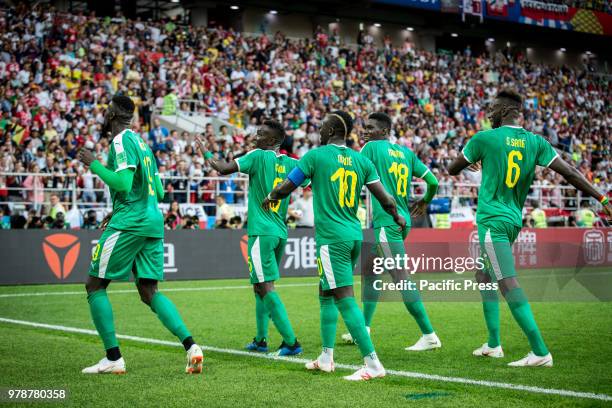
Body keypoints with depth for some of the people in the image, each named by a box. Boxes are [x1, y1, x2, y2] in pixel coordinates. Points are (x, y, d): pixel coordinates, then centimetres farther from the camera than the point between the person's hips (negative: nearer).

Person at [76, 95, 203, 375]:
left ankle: (113, 358, 1)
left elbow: (123, 183, -21)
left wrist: (94, 164, -8)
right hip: (153, 223, 9)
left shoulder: (122, 141, -8)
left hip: (129, 223, -9)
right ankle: (190, 345, -8)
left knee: (95, 285, 3)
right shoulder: (141, 142, 20)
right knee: (149, 292, 8)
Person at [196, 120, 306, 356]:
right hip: (280, 233, 7)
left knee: (266, 287, -8)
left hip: (262, 232, -7)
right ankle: (260, 340, 22)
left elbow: (224, 169, -11)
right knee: (260, 286, 19)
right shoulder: (290, 163, 9)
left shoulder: (258, 156, -7)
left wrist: (206, 153, 4)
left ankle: (291, 341, -15)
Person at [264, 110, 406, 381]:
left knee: (345, 300, -8)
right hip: (355, 235, 7)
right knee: (325, 294, 21)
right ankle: (326, 357, 26)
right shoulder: (361, 160, 9)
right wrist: (398, 219, 28)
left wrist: (270, 198, 22)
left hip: (331, 237, -7)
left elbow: (285, 188, 0)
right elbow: (384, 198, 9)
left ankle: (372, 364, -13)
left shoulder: (316, 156, -5)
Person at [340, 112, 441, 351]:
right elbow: (432, 181, 11)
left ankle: (429, 336, -10)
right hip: (403, 221, 8)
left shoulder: (372, 147, -4)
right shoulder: (406, 152, 13)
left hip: (386, 222, -8)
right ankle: (364, 328, 24)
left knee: (401, 279, -8)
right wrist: (425, 202, 30)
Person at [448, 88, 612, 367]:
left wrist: (470, 163, 31)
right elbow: (569, 173, 0)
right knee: (484, 277, 22)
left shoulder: (483, 139, -6)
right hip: (514, 220, 7)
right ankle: (493, 344, 24)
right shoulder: (536, 142, 6)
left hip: (492, 220, -7)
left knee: (508, 284, -11)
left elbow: (452, 170, 8)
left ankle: (540, 352, -17)